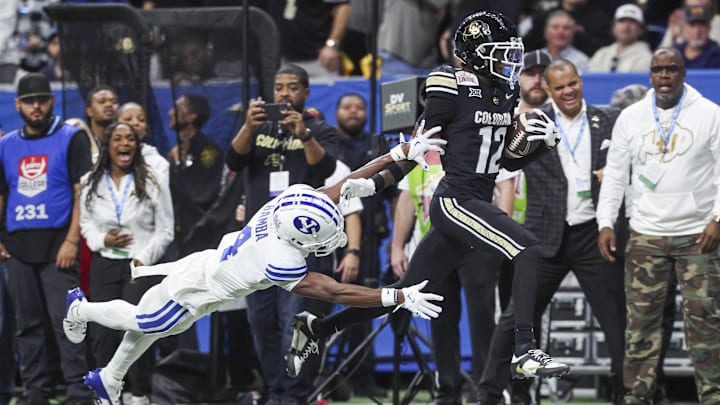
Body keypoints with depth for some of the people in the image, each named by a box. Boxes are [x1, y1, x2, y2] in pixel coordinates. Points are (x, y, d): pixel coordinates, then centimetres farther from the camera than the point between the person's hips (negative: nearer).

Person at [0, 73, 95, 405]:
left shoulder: (71, 138, 2)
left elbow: (82, 192, -3)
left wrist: (72, 241, -12)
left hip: (57, 246, -5)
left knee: (64, 320, -10)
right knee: (28, 324, 6)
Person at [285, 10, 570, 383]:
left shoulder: (505, 94, 12)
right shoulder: (452, 87, -12)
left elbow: (508, 161, 16)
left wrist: (540, 143, 0)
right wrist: (375, 184, -8)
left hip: (478, 204, 9)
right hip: (453, 201, -9)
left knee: (407, 293, 12)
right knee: (528, 251, -23)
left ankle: (315, 329, 25)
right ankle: (526, 352, -23)